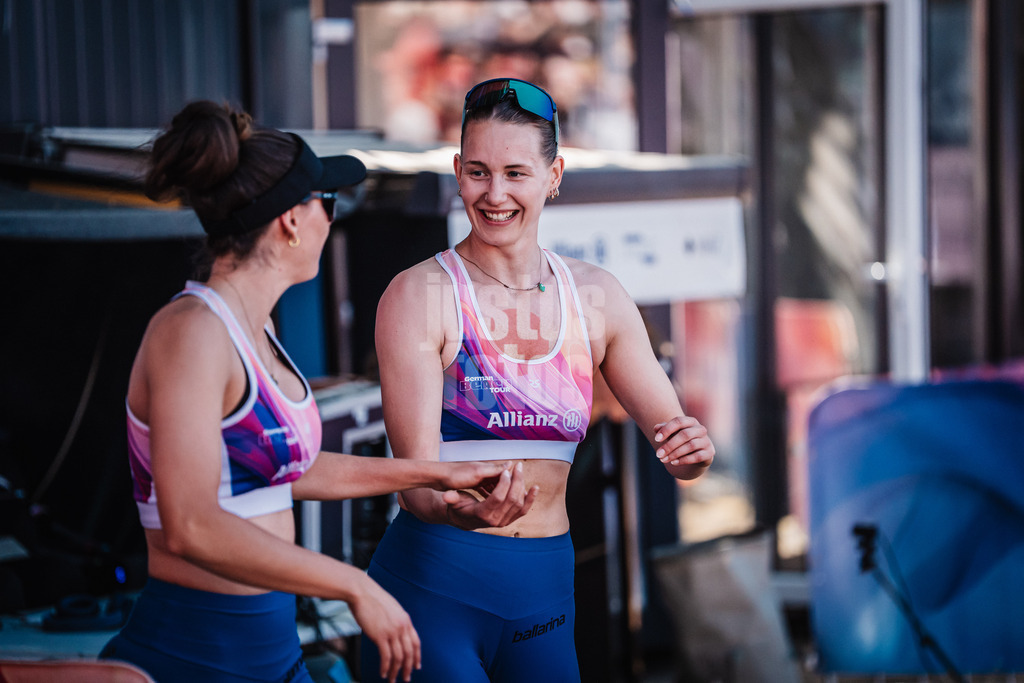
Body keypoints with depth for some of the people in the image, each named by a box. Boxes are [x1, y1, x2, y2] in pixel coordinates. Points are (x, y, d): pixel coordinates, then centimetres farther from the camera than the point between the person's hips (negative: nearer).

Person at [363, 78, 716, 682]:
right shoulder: (419, 297, -8)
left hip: (542, 595, 4)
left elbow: (678, 447, 6)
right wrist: (459, 511, -36)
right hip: (431, 591, -4)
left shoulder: (597, 298, 5)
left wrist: (695, 447, -17)